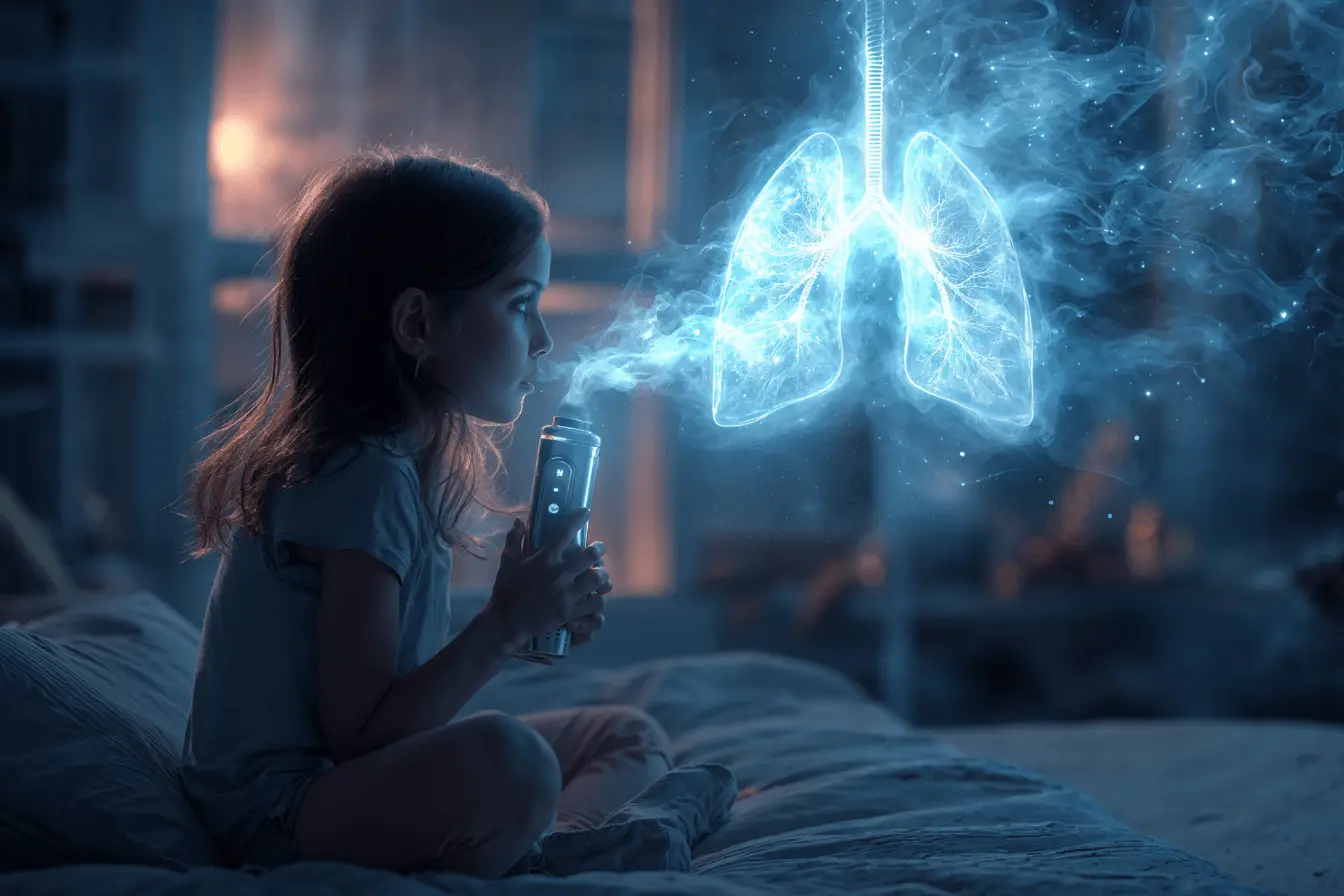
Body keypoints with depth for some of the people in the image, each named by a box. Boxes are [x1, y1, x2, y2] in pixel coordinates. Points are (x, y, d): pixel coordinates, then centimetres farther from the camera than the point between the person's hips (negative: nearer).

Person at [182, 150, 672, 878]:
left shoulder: (404, 460, 9)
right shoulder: (364, 480, -20)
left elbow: (397, 692, 10)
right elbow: (360, 733, -23)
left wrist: (540, 611, 0)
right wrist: (506, 625, -20)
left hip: (352, 781, 10)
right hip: (281, 812, -10)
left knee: (634, 740, 16)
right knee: (507, 762, -39)